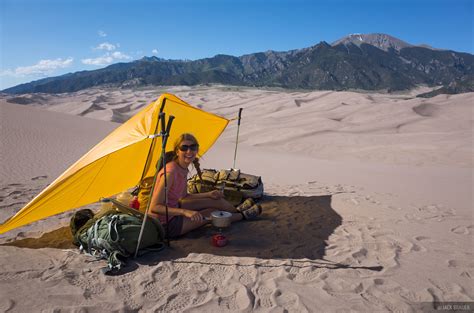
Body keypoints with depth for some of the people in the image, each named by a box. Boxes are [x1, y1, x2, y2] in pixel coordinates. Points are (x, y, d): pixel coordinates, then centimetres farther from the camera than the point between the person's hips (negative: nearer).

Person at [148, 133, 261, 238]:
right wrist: (185, 212, -37)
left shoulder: (183, 169, -1)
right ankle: (242, 215, 26)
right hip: (165, 225, -8)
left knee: (216, 200, 8)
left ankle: (237, 210, 36)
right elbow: (154, 207, -30)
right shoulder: (171, 172, -29)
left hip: (171, 210, 8)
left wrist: (209, 194, 2)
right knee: (213, 213, -1)